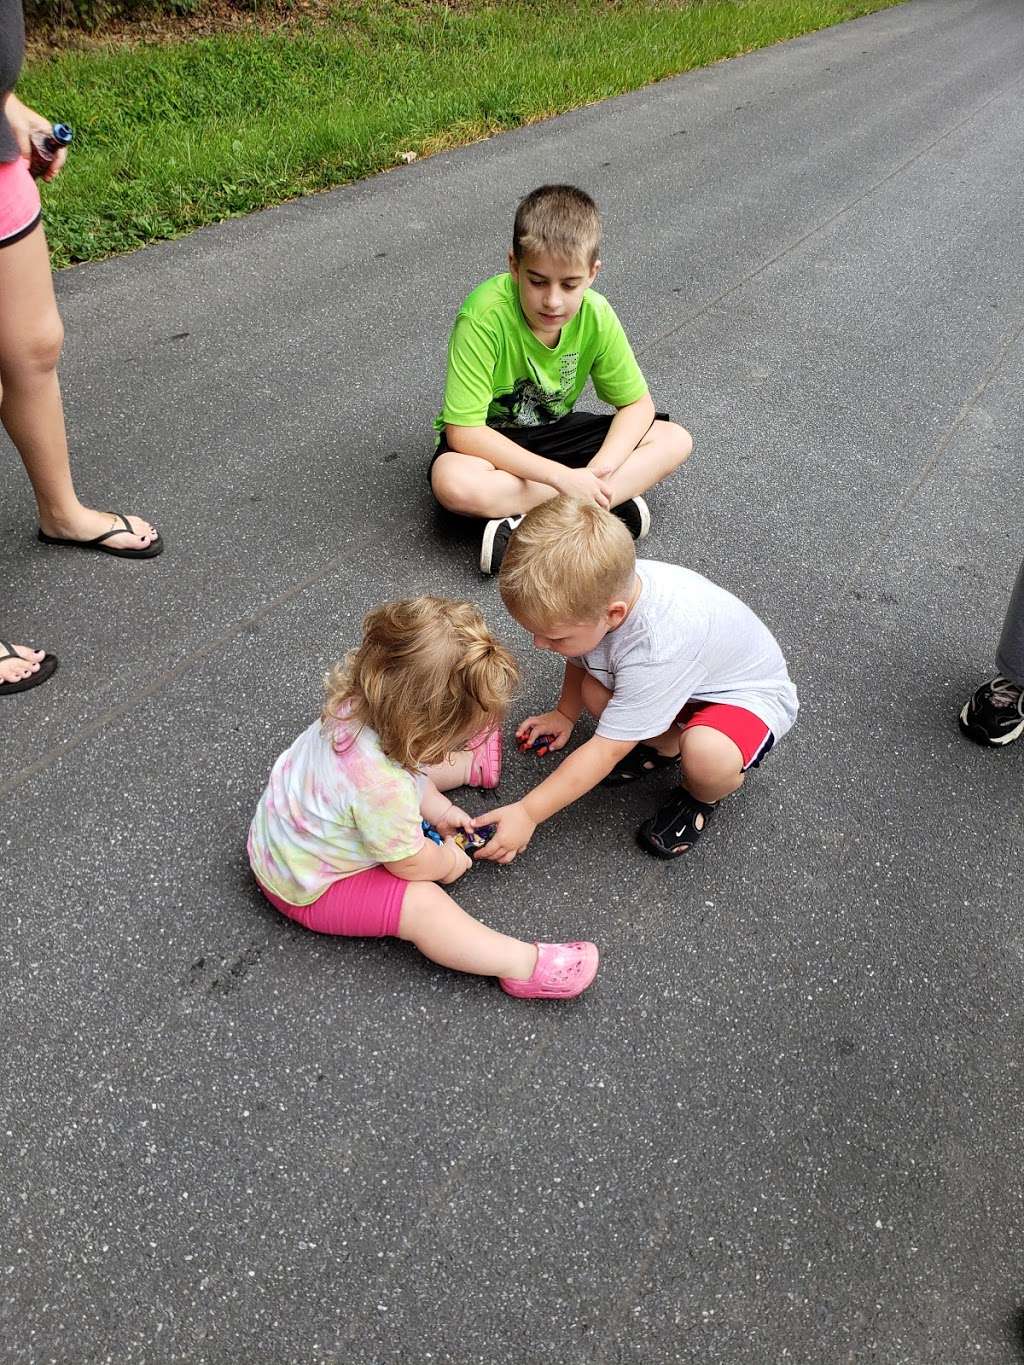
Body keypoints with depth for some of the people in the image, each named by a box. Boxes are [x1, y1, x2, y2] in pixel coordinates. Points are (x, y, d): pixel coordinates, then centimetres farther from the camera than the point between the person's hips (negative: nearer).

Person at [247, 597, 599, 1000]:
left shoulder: (356, 702, -22)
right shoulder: (383, 788, -44)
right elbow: (410, 863, -23)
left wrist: (439, 809, 6)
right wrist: (450, 859, -3)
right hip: (306, 886, -8)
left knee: (420, 771, 20)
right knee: (423, 905, -18)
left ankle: (471, 766, 44)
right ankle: (525, 965, -12)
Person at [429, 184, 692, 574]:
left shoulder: (595, 315, -15)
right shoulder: (485, 317, -29)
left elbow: (637, 404, -6)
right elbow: (463, 432, -31)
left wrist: (600, 469, -26)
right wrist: (561, 477, -35)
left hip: (554, 431, 5)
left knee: (675, 441, -12)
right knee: (452, 483, -39)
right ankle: (611, 503, -28)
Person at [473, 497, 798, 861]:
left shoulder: (655, 652, -43)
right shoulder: (601, 589, -22)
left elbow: (605, 752, -32)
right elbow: (580, 660, 4)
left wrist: (527, 813, -25)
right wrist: (565, 715, 19)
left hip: (750, 692, -6)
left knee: (707, 756, -37)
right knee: (594, 693, -18)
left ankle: (701, 794, 0)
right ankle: (664, 745, 9)